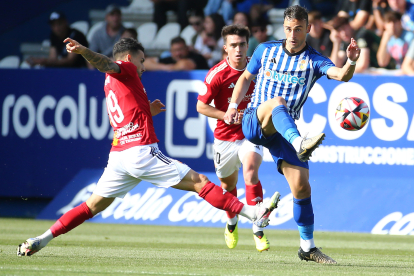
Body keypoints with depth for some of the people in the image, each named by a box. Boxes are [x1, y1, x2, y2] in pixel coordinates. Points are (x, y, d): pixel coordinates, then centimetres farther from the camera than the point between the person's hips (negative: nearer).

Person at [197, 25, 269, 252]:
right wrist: (227, 116, -21)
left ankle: (258, 231, -26)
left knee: (250, 172, -26)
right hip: (225, 137, 1)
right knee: (228, 184, 16)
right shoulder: (217, 74, -14)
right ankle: (231, 223, 48)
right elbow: (201, 106, -9)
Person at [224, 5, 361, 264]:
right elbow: (246, 77, 22)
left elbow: (341, 75, -19)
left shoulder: (314, 61, 1)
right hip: (253, 123, -1)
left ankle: (308, 247, 6)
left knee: (301, 186, -8)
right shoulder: (266, 50, 7)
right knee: (277, 101, -35)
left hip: (284, 131, 1)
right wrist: (233, 105, 6)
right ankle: (300, 144, -62)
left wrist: (352, 62, -41)